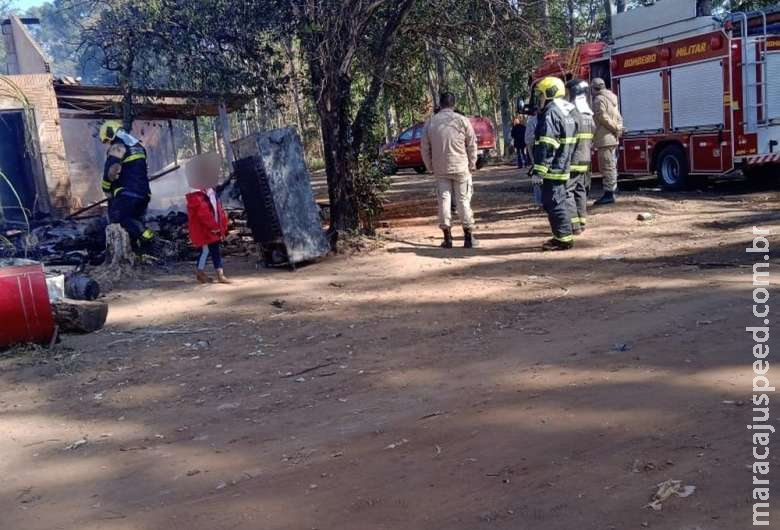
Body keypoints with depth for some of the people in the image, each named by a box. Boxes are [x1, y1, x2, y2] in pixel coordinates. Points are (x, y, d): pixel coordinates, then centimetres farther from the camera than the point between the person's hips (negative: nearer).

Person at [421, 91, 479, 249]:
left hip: (440, 169, 2)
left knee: (444, 200, 6)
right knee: (464, 201, 4)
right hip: (461, 168, -1)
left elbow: (425, 148, 6)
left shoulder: (430, 122, 2)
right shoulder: (462, 120, -5)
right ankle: (468, 237, 6)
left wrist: (430, 167, 16)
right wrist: (472, 165, 10)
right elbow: (472, 145, -2)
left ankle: (447, 238, 7)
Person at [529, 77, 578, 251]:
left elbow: (546, 147, -23)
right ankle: (563, 236, 24)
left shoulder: (551, 114, -16)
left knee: (553, 202, -5)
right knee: (561, 200, 16)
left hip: (553, 169, -10)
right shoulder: (567, 112, 16)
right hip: (563, 167, 10)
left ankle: (563, 238, -2)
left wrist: (538, 171, -23)